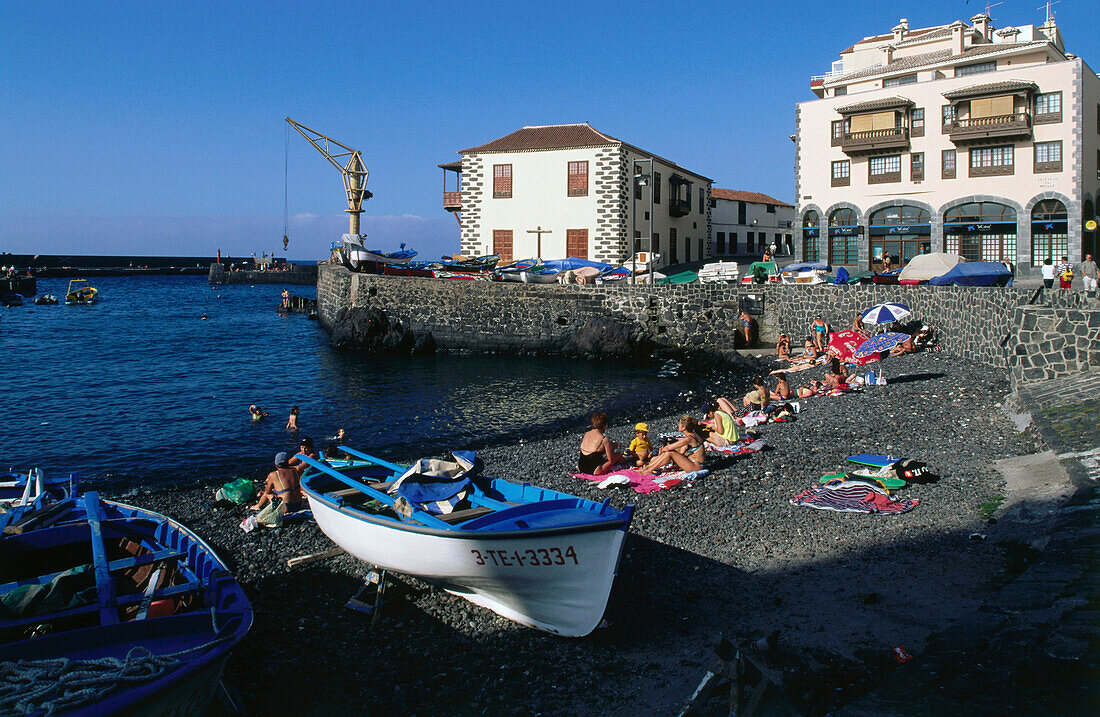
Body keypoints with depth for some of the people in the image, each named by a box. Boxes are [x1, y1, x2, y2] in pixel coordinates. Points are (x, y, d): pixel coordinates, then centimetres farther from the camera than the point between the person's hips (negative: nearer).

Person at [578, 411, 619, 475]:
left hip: (580, 469, 6)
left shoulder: (585, 435, 3)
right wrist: (612, 447, 11)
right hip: (594, 471, -6)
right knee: (618, 454, 13)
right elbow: (611, 460, -9)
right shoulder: (605, 440, -16)